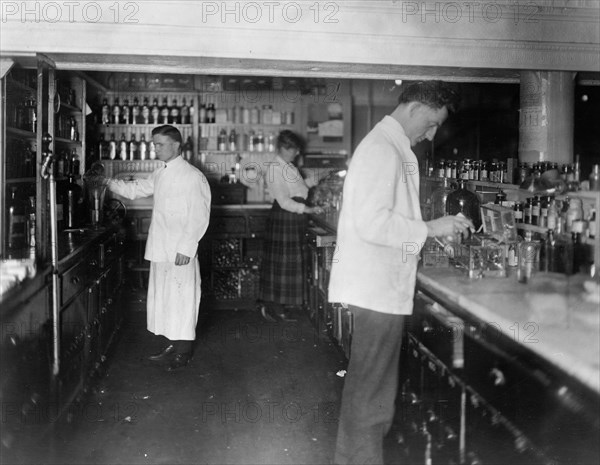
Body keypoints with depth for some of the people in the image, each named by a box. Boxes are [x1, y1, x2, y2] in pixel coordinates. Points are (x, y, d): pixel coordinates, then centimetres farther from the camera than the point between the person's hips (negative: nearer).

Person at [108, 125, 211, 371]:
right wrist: (109, 182, 13)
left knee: (181, 298, 0)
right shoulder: (160, 175, 14)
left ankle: (183, 352, 11)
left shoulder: (192, 176, -11)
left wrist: (186, 248, -19)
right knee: (162, 297, 13)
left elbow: (199, 217, -15)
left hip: (180, 251, -8)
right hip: (160, 249, 8)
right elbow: (137, 189, 25)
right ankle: (171, 346, 24)